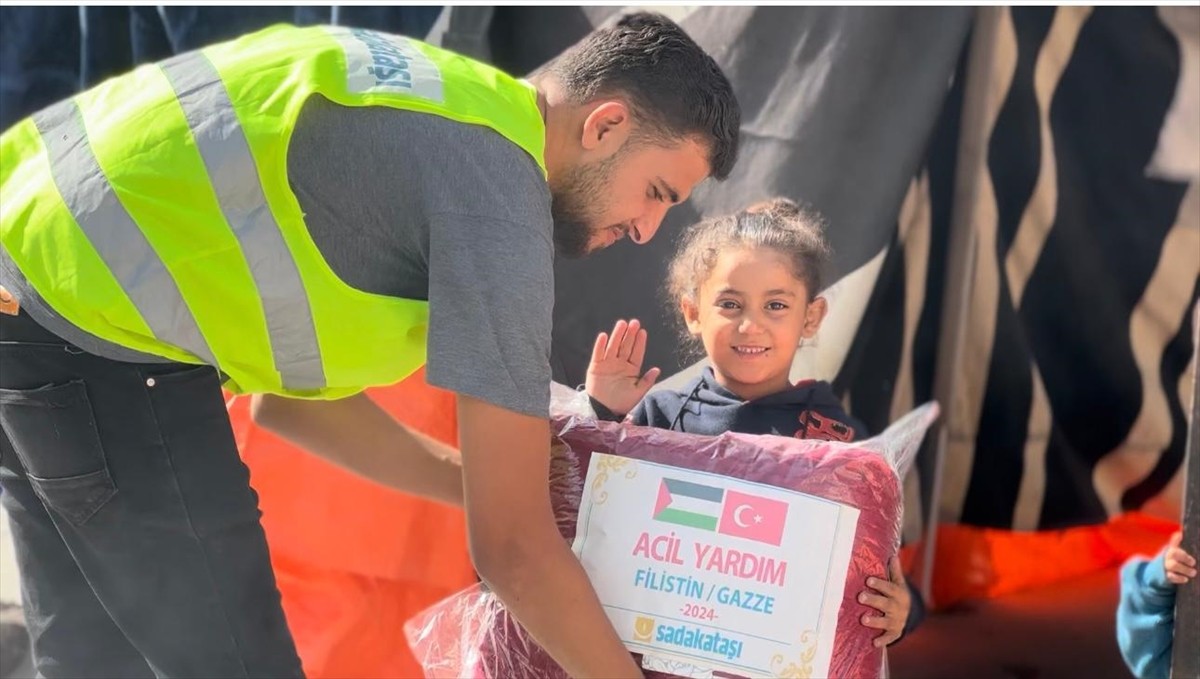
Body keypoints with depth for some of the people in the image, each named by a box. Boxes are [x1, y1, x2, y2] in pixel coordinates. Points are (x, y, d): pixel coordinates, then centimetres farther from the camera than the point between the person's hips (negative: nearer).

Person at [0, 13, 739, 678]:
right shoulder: (495, 189, -14)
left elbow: (293, 394, 20)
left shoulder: (441, 112, 14)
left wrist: (494, 483, 19)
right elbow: (510, 544, -12)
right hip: (90, 315, -10)